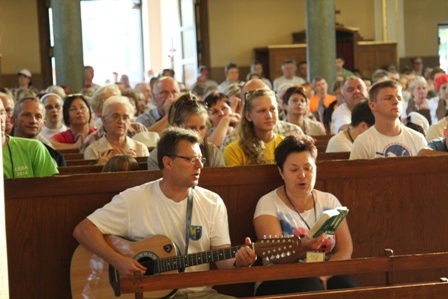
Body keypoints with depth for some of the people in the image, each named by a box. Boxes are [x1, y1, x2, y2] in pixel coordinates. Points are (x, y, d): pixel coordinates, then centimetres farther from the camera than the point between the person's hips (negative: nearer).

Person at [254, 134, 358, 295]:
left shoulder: (329, 201, 12)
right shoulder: (268, 204, 1)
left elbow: (345, 249, 2)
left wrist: (324, 275, -16)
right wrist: (302, 246, -32)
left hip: (328, 276, 3)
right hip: (283, 279, -3)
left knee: (347, 285, -29)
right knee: (310, 286, -35)